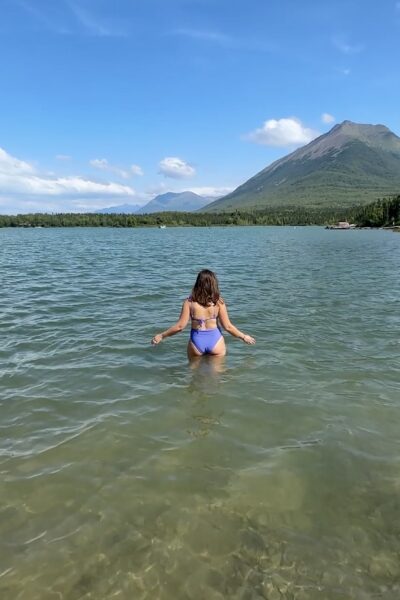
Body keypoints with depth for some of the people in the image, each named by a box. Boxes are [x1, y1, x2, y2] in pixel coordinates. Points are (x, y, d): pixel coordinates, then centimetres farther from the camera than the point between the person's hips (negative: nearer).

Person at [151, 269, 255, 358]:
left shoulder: (189, 302, -9)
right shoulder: (219, 302, -8)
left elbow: (180, 326, -9)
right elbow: (227, 326, -5)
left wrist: (161, 336, 5)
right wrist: (244, 337, 10)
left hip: (196, 341, 0)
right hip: (215, 340, 0)